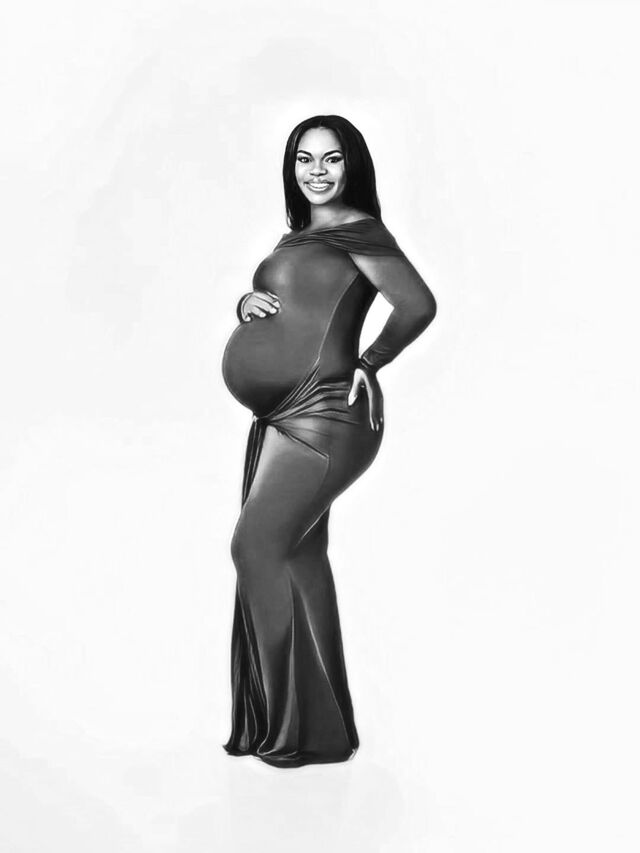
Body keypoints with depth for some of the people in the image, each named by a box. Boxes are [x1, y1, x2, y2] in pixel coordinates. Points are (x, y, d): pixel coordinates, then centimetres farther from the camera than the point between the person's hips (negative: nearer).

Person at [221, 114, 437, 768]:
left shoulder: (358, 231, -7)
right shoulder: (296, 236, 19)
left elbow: (418, 305, -19)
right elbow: (269, 308, 26)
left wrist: (367, 363, -8)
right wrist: (247, 303, 3)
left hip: (325, 416, -9)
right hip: (284, 416, 9)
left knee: (257, 547, -12)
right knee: (297, 556, 10)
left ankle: (308, 728, 0)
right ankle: (316, 721, 21)